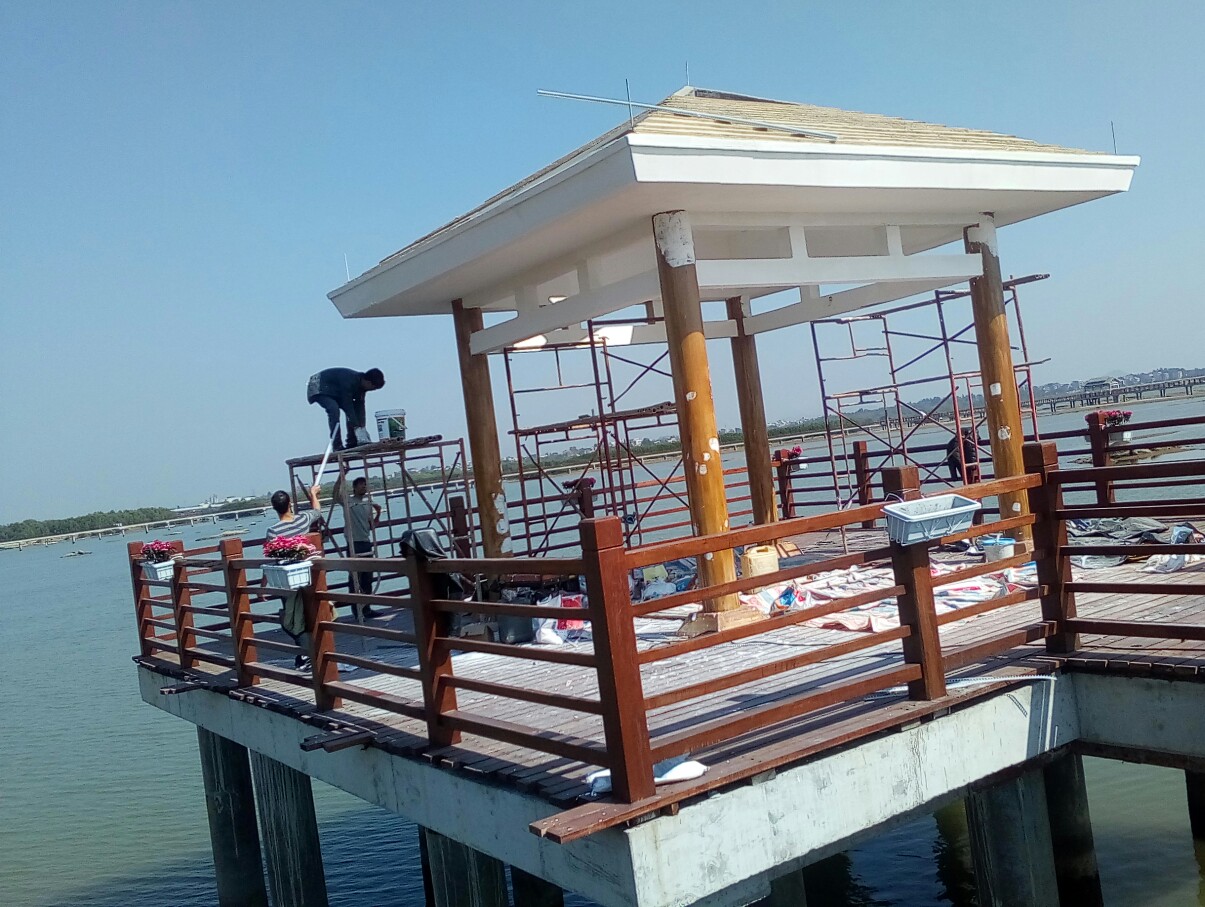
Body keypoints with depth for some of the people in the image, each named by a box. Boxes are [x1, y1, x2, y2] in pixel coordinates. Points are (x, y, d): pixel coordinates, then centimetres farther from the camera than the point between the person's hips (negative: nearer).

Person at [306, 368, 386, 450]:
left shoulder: (361, 382, -8)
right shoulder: (350, 381, -35)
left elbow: (360, 406, -9)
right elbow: (348, 406, -36)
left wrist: (362, 427, -16)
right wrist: (357, 428, -36)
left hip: (335, 392, 9)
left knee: (355, 409, 0)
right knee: (334, 409, -31)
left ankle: (351, 442, 1)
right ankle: (337, 445, -31)